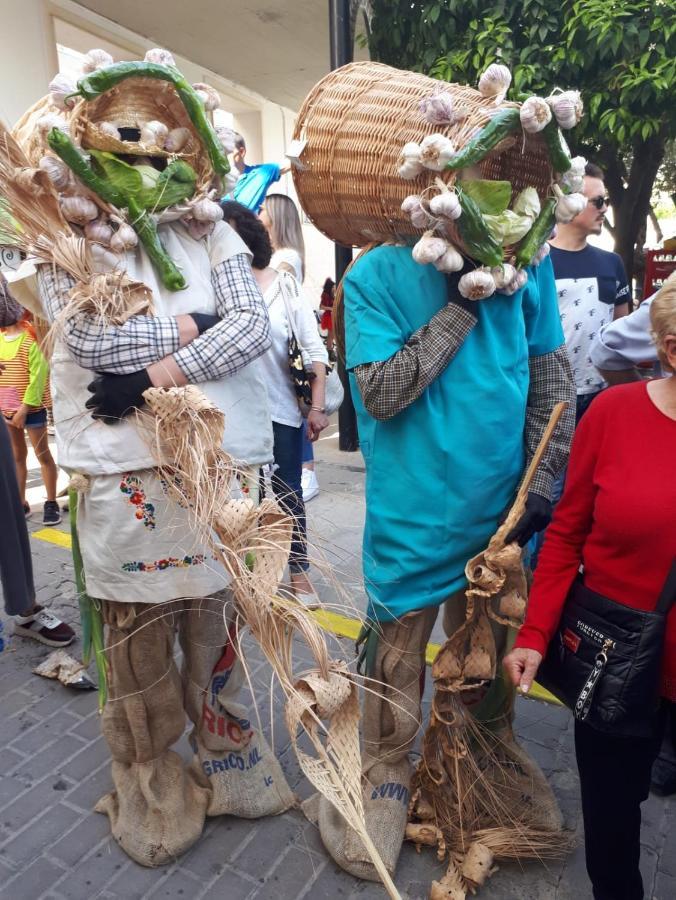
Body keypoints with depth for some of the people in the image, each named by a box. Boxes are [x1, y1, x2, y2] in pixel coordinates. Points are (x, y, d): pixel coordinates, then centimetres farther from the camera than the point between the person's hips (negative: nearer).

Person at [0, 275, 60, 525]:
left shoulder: (30, 337, -11)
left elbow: (38, 375, -15)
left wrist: (24, 409, -16)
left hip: (31, 408, -6)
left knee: (43, 455, 3)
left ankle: (51, 503, 11)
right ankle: (21, 504, 22)